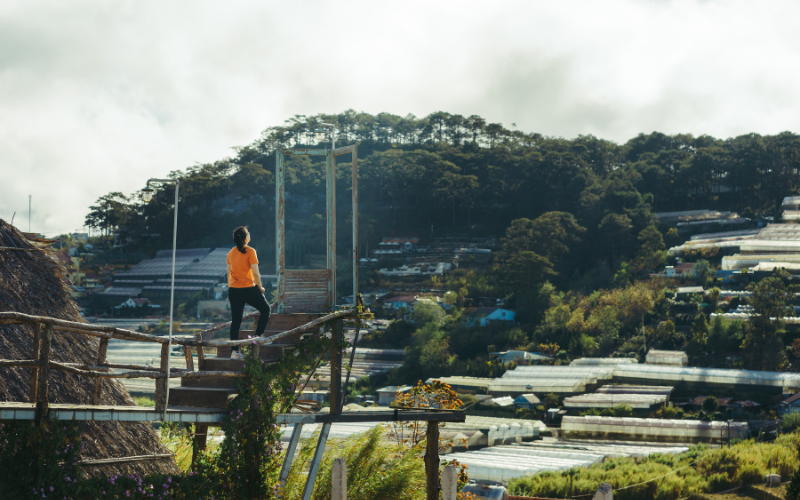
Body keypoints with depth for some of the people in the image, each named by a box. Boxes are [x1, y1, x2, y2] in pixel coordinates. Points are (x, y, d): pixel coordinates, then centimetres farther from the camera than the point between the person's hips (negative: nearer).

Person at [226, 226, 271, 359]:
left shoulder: (231, 253, 8)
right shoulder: (250, 251, -11)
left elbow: (229, 273, 13)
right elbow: (256, 273, -15)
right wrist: (260, 287, -1)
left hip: (233, 289, 6)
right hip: (248, 289, -6)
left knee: (236, 320, 6)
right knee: (265, 309, 17)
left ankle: (234, 351, 3)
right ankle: (257, 336, 10)